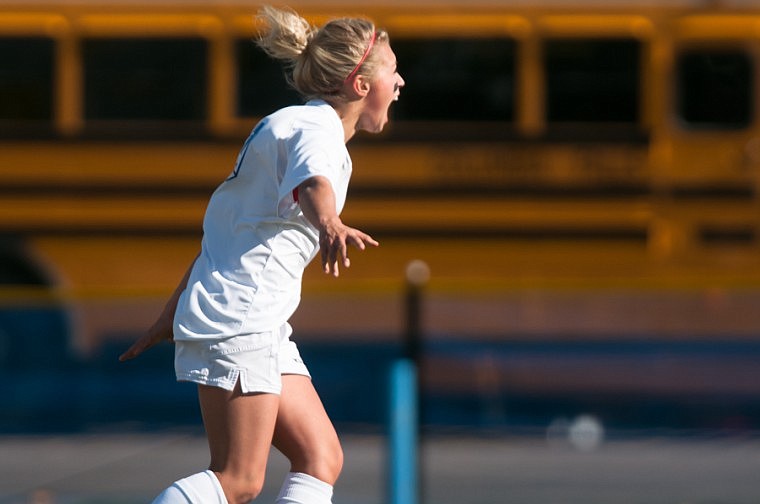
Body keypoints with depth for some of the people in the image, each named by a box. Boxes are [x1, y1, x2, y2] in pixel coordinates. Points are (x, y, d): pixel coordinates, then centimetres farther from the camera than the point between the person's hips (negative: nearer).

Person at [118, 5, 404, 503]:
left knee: (322, 458, 4)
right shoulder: (315, 128, -10)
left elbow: (225, 228, 27)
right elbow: (312, 183, -36)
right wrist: (329, 225, -59)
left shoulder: (303, 126, 21)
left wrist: (174, 312, 32)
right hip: (237, 322, -10)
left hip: (262, 327, 10)